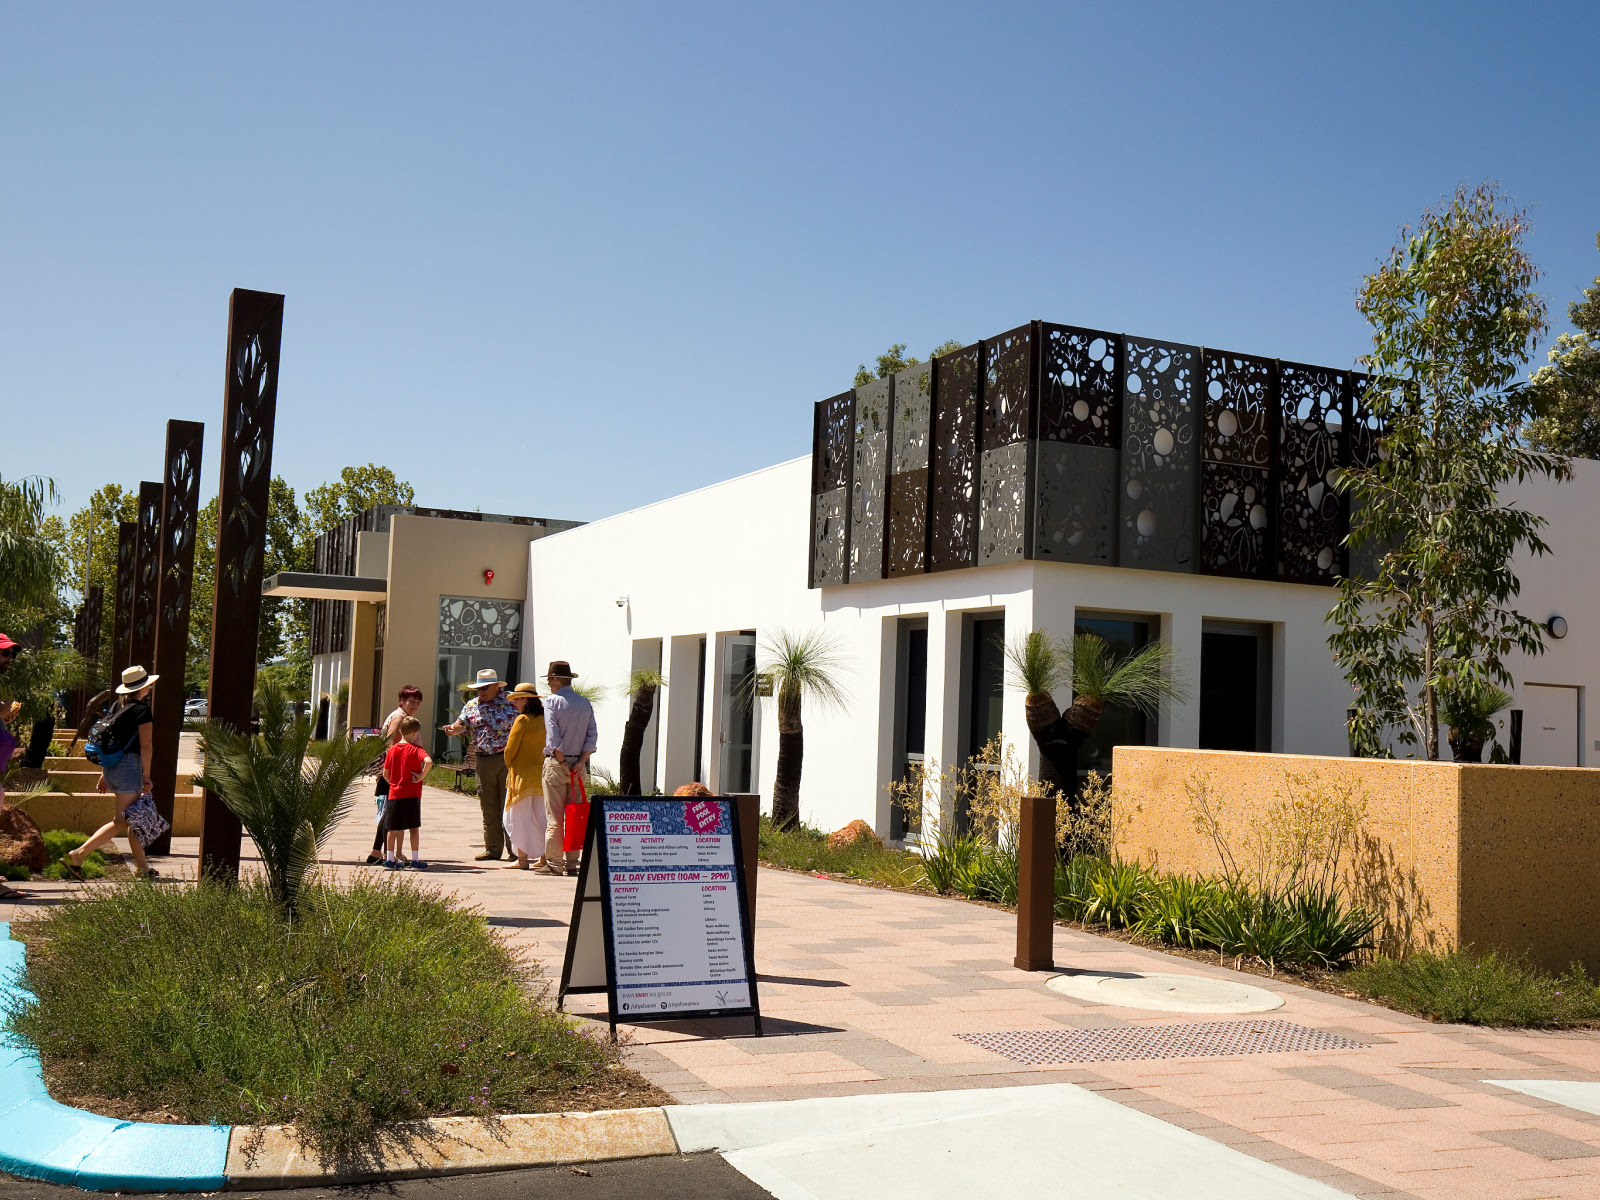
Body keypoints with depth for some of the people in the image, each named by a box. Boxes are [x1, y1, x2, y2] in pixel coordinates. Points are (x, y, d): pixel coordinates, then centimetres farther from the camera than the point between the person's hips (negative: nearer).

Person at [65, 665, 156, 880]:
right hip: (129, 765, -9)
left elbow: (109, 744, 19)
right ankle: (77, 856, -15)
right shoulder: (142, 709, -6)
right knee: (121, 822, -7)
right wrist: (146, 777, -10)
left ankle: (142, 867, 17)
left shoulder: (121, 710, 18)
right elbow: (145, 745, -12)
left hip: (112, 768, 9)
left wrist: (104, 775, 23)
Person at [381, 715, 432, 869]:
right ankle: (415, 859, 4)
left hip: (394, 793, 4)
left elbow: (385, 774, 8)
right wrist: (422, 776, -14)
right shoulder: (416, 749, -7)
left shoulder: (392, 750, 6)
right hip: (411, 794, -4)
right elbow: (428, 761, -27)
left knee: (393, 828, 10)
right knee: (414, 827, 3)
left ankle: (390, 859, 15)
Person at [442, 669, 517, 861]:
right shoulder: (471, 706, 11)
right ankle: (492, 849, 15)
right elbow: (461, 724, -1)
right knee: (489, 808, 7)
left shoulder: (510, 703, 1)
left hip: (508, 760, -4)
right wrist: (452, 729, -24)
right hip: (484, 762, 4)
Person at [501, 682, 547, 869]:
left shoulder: (523, 720, -12)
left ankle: (522, 858, -1)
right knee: (541, 816, 11)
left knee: (520, 816, -1)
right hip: (541, 772, 7)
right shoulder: (544, 719, 8)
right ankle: (544, 856, 13)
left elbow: (510, 749, -11)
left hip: (523, 772, -7)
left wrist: (509, 765, 7)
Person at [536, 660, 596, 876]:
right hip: (578, 764, 5)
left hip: (556, 763, -5)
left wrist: (562, 763, -9)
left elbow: (553, 738, -15)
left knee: (554, 817, -1)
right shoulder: (586, 704, 10)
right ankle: (572, 863, 10)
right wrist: (581, 762, -2)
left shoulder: (552, 702, -7)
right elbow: (592, 736, 4)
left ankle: (554, 863, -1)